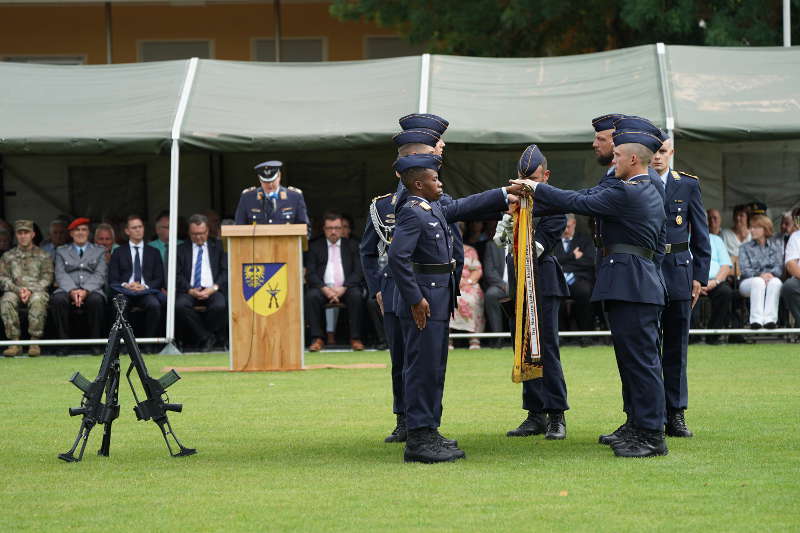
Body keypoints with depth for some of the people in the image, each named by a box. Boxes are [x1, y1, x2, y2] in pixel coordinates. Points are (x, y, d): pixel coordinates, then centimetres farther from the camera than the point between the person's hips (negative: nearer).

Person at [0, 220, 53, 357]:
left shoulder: (43, 256, 14)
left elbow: (46, 278, 4)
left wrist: (30, 291, -14)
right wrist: (18, 290, -11)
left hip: (37, 291, -2)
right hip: (14, 291, 2)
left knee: (37, 300, -38)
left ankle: (34, 342, -35)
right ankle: (15, 343, -32)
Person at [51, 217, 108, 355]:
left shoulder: (99, 251, 19)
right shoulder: (62, 251, 20)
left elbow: (100, 275, 5)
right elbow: (60, 275, 6)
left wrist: (85, 291, -14)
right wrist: (72, 291, -14)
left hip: (91, 290, -1)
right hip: (68, 290, 1)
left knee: (96, 300, -36)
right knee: (58, 299, -33)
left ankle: (95, 343, -28)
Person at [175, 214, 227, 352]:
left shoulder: (218, 247, 17)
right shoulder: (181, 249, 17)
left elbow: (226, 272, 7)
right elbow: (177, 276, 7)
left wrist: (213, 288, -11)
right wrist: (190, 290, -11)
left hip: (212, 290, -1)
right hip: (190, 290, 1)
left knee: (220, 306, -34)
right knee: (180, 306, -33)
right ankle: (206, 338, -18)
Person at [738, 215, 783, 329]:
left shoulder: (775, 247, 20)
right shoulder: (745, 248, 17)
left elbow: (779, 268, 5)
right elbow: (745, 270, 2)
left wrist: (770, 274, -19)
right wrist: (760, 274, -18)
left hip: (771, 278, 1)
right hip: (749, 283, -1)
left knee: (775, 282, -36)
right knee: (758, 282, -37)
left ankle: (770, 318, -51)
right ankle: (756, 319, -53)